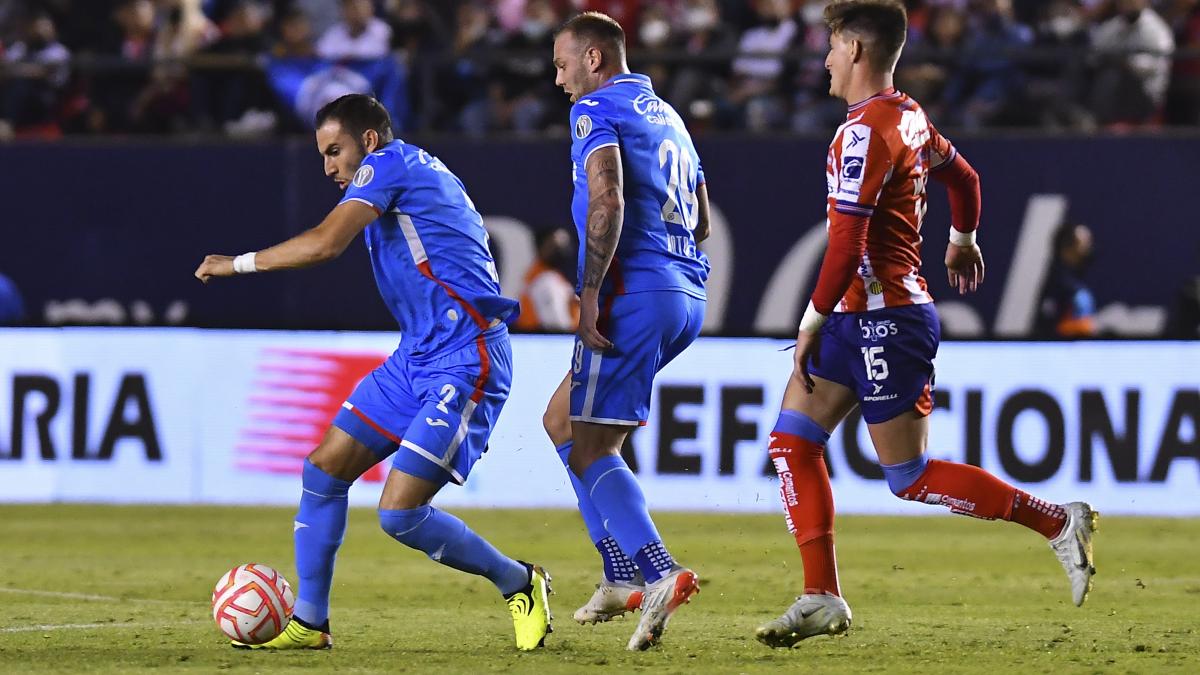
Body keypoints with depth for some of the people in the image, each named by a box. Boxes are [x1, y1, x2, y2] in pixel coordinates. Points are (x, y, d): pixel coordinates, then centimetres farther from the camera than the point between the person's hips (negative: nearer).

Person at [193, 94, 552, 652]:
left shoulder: (388, 162, -9)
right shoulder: (424, 172, 19)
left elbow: (325, 243, -20)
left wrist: (238, 264, -9)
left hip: (464, 363, -10)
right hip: (417, 356, 10)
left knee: (399, 513, -15)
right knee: (324, 468, 6)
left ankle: (519, 584, 5)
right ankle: (308, 622, 13)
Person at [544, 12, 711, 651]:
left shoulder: (595, 110, -4)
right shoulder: (666, 115, 23)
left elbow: (608, 199, -19)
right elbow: (700, 221, 25)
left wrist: (591, 291, -22)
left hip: (634, 290, -9)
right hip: (687, 294, 9)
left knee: (588, 448, -8)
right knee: (561, 421, 20)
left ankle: (659, 573, -27)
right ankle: (621, 577, 13)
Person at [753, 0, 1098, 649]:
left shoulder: (864, 132, -19)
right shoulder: (909, 117, 11)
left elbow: (847, 242, -23)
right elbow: (963, 176, 27)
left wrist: (813, 321, -15)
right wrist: (961, 241, 46)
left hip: (885, 320, -10)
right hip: (858, 316, 10)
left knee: (911, 479, -4)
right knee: (792, 440, 5)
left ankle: (1058, 522, 5)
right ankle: (821, 599, 4)